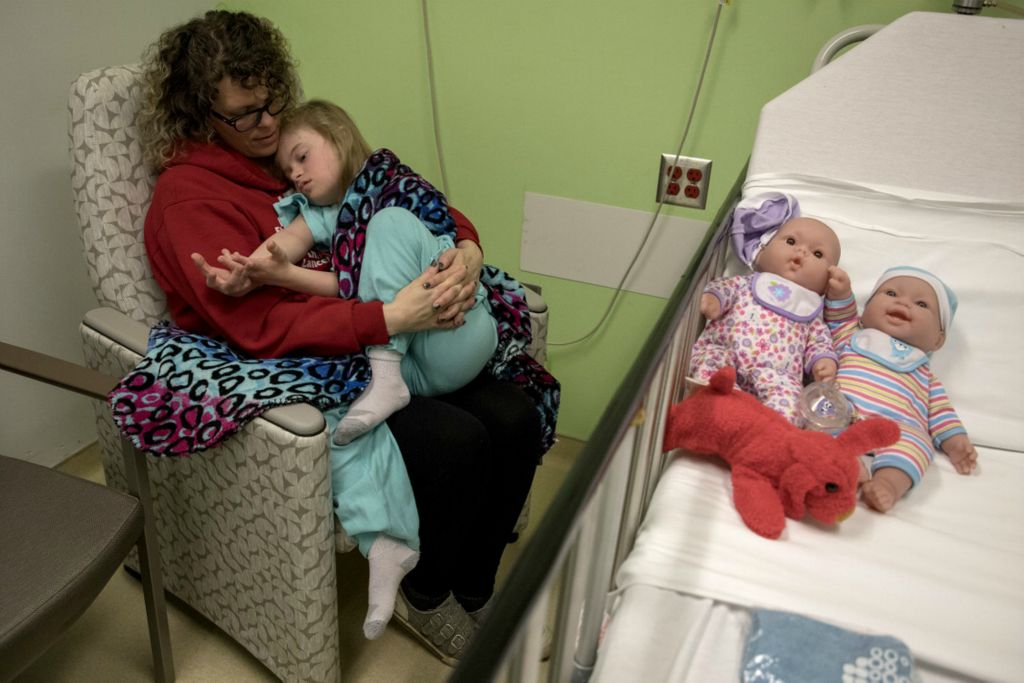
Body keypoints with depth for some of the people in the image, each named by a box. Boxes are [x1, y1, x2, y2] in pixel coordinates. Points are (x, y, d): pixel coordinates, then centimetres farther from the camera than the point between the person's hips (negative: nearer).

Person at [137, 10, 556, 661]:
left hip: (379, 339, 7)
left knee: (515, 417, -14)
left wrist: (467, 248, -11)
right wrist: (390, 318, -32)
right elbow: (261, 326, -21)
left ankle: (475, 594, 8)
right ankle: (424, 599, 4)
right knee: (455, 442, -26)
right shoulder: (188, 199, -9)